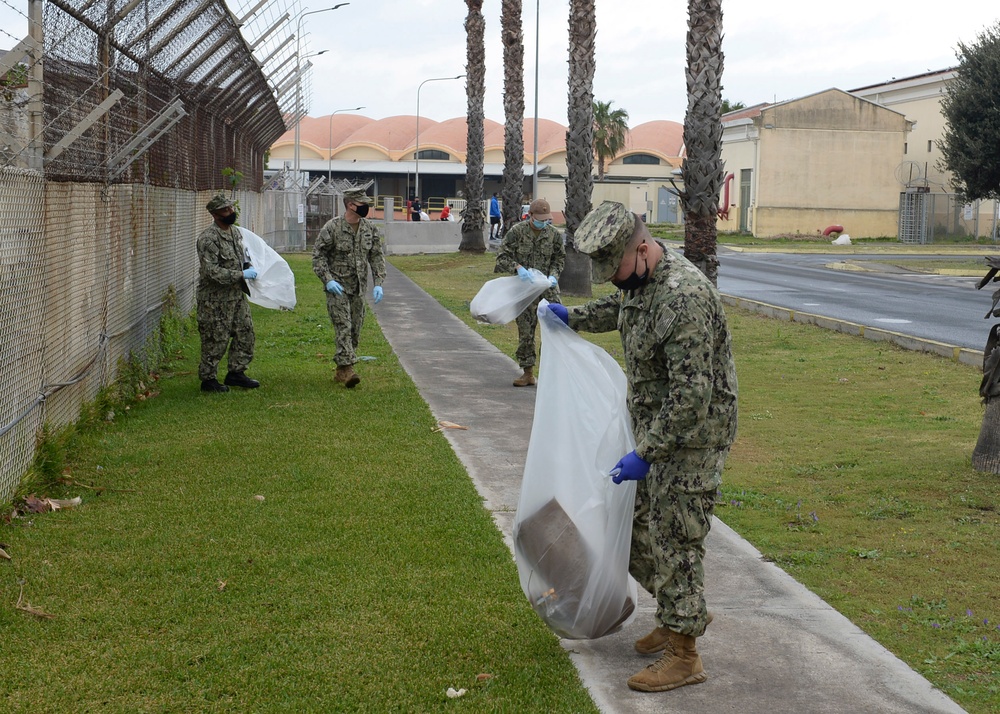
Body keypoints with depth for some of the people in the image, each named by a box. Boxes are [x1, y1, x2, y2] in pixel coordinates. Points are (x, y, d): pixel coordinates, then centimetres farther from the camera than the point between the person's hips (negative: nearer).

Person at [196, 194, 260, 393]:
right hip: (215, 299, -8)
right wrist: (241, 275, -23)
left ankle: (236, 373, 24)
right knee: (216, 340, -1)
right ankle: (208, 379, 12)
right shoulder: (208, 238, -19)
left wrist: (250, 267, 6)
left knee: (245, 332, 11)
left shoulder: (236, 232, 9)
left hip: (237, 295, 8)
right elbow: (211, 271, -25)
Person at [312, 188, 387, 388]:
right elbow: (318, 255, -6)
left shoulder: (371, 229, 4)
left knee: (355, 329, 8)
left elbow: (377, 257, 8)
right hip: (337, 287, -5)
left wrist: (378, 284, -2)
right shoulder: (332, 227, -10)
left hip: (359, 288, 5)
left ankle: (341, 371, 20)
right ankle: (347, 369, -18)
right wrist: (328, 280, -16)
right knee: (343, 327, -15)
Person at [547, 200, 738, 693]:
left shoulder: (684, 298, -29)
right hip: (656, 429, 9)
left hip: (692, 435, -9)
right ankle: (680, 615, 35)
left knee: (675, 540, -2)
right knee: (641, 528, 16)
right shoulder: (639, 278, 2)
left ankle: (683, 655, 11)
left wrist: (645, 454, -27)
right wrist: (573, 317, 29)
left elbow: (691, 395, -30)